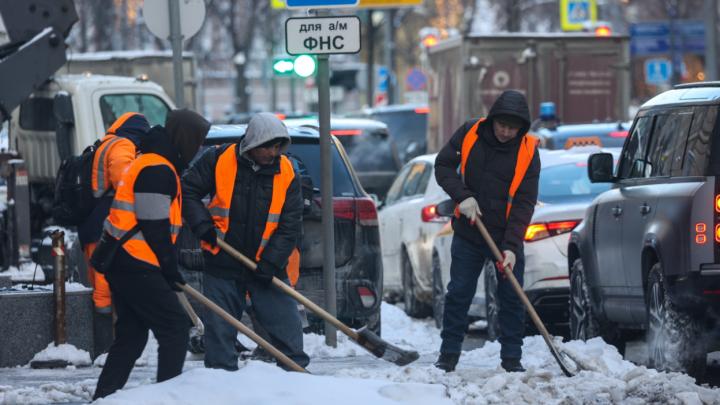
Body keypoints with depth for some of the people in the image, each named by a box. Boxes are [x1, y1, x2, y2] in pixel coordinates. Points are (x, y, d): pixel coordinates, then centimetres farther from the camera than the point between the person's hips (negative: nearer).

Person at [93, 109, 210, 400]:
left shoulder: (147, 164, 19)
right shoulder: (157, 170, -15)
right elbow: (154, 227, -18)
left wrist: (168, 267, 20)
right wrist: (170, 268, -9)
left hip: (121, 263, 11)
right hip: (136, 266, -11)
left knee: (131, 335, 15)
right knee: (175, 327, -7)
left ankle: (103, 398, 16)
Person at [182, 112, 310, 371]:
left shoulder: (286, 173, -4)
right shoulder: (218, 160, -9)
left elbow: (291, 225, -5)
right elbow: (188, 190, 1)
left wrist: (271, 262, -15)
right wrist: (203, 226, -11)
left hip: (267, 265, 1)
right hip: (222, 263, -1)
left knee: (286, 325, 0)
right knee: (219, 329, 5)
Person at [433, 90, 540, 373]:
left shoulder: (528, 152, -11)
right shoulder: (470, 134, -6)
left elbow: (524, 203, -13)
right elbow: (443, 165, 1)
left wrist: (511, 246, -21)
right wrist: (462, 196, -16)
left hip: (507, 238, -1)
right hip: (468, 233, 1)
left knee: (512, 299, 1)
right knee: (458, 295, 4)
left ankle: (512, 358, 10)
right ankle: (449, 355, 12)